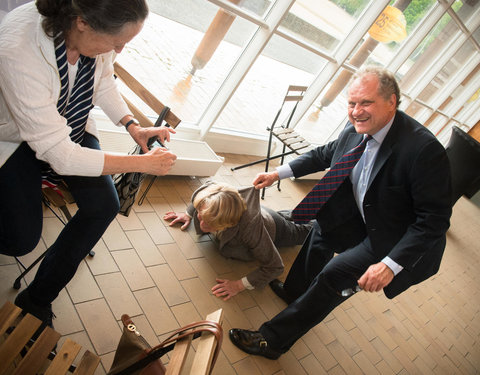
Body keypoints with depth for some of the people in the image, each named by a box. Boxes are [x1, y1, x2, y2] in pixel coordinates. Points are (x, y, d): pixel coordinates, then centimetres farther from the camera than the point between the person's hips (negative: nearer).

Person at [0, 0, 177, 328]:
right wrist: (143, 163, -33)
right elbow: (59, 153, -35)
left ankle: (38, 299, 9)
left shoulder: (98, 33, -22)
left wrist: (133, 126, -12)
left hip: (71, 123, 5)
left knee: (105, 206, -9)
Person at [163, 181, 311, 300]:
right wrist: (188, 214, -11)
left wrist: (240, 285, -45)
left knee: (300, 234, 33)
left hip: (275, 229, -3)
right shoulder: (204, 192, -39)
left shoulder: (250, 228, -54)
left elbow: (275, 267, -42)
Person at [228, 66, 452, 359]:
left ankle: (273, 340, 3)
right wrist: (278, 173, 6)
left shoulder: (425, 149, -32)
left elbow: (435, 218, -28)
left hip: (395, 241, -7)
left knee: (334, 275, -14)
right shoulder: (357, 129, -11)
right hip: (364, 219, 8)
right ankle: (294, 291, 42)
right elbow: (325, 154, 8)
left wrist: (390, 265, -33)